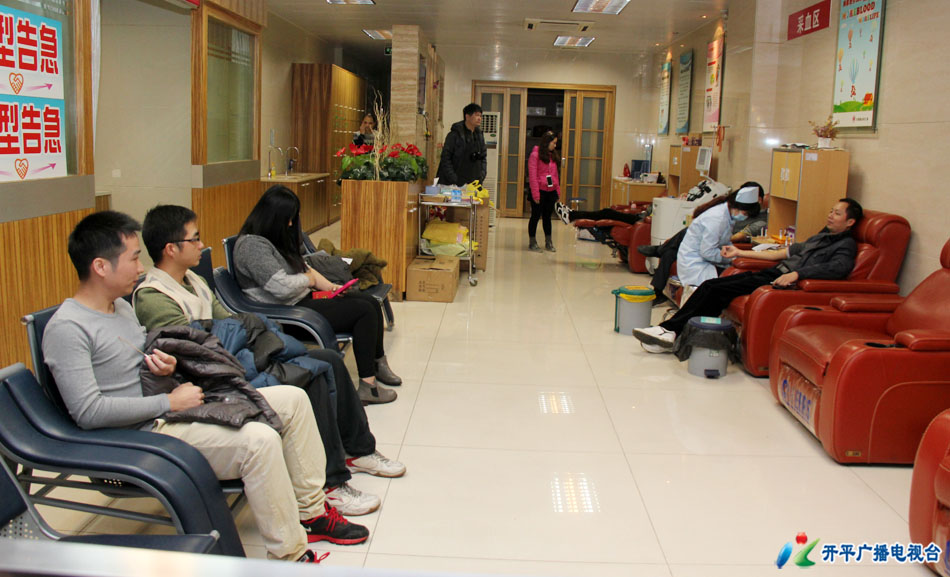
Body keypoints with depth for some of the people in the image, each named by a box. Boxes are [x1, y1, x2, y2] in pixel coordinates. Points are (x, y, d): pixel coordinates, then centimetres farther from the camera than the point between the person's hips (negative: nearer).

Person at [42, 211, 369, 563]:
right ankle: (290, 557, -16)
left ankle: (311, 512, 13)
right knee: (259, 440, -31)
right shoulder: (66, 329, -16)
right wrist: (169, 402, -18)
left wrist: (163, 365, 0)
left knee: (293, 399, 4)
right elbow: (88, 412, -23)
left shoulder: (121, 305, 14)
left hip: (172, 408, 10)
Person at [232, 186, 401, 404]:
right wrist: (308, 280, -8)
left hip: (303, 301, 10)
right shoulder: (252, 245, -18)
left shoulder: (275, 238, 15)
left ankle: (379, 364, 16)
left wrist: (329, 286, 6)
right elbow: (282, 287, -27)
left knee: (371, 302, 2)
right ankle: (367, 386, -16)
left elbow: (304, 268, 22)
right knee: (363, 310, -18)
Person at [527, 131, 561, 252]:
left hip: (551, 192, 6)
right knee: (536, 216, 2)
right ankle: (532, 242, 10)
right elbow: (532, 175, -11)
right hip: (540, 191, -6)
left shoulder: (553, 155, 13)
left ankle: (549, 243, 17)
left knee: (547, 217, 12)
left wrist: (558, 191, 10)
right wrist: (535, 194, -16)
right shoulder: (535, 154, -7)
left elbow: (555, 174, 16)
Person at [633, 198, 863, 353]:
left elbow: (840, 267, -19)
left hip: (786, 282, -8)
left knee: (718, 290, -20)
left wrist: (797, 273, -28)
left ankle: (672, 331, -14)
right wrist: (740, 252, 26)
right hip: (772, 272, 8)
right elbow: (782, 252, 29)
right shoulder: (821, 236, 29)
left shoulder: (846, 244, 3)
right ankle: (669, 331, -13)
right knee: (710, 285, -9)